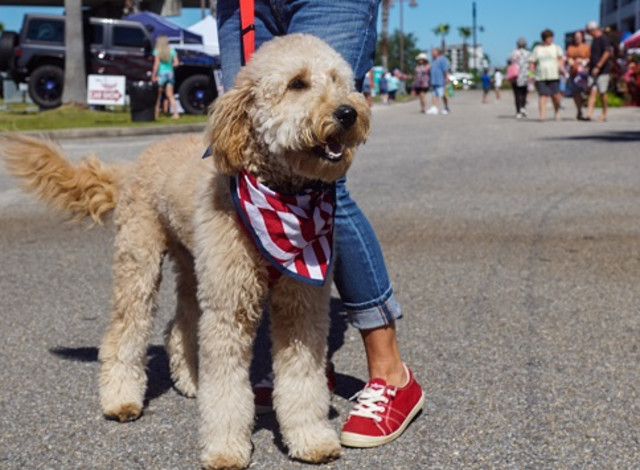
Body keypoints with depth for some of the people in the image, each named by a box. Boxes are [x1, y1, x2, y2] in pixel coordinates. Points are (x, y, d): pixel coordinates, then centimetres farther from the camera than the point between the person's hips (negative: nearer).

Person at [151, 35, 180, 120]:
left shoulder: (157, 51, -7)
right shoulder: (172, 51, 5)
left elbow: (156, 64, -12)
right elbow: (176, 63, 4)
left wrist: (153, 76, -8)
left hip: (161, 74, -4)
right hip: (170, 74, 4)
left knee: (158, 96, 6)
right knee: (170, 95, 8)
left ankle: (156, 113, 6)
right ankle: (175, 113, -1)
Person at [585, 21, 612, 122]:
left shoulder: (603, 39, -10)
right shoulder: (595, 40, 17)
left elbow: (607, 53, -19)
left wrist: (598, 66, -22)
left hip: (602, 71, -8)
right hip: (593, 71, 8)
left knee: (602, 93, -1)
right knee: (593, 92, -3)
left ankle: (604, 114, 9)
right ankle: (589, 114, -12)